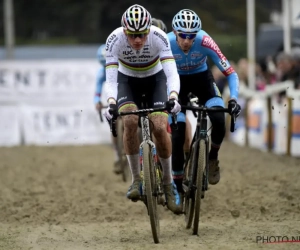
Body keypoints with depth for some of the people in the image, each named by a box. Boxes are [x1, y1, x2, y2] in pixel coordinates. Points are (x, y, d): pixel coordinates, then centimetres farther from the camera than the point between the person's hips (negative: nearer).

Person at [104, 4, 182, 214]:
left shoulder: (159, 37, -32)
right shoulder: (114, 40, -30)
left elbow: (172, 72, -37)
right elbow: (111, 79, -31)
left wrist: (173, 97, -55)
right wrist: (111, 102, -49)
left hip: (155, 79, 0)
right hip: (128, 81, 0)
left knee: (160, 128, -19)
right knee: (130, 121, -28)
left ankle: (169, 183, 2)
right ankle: (136, 180, -14)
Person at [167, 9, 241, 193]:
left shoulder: (204, 41, -31)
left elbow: (230, 73, -29)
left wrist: (233, 99, -42)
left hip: (202, 78, 0)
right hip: (177, 81, 0)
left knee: (219, 119, -25)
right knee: (177, 134, -14)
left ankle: (212, 158, 3)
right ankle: (177, 184, 1)